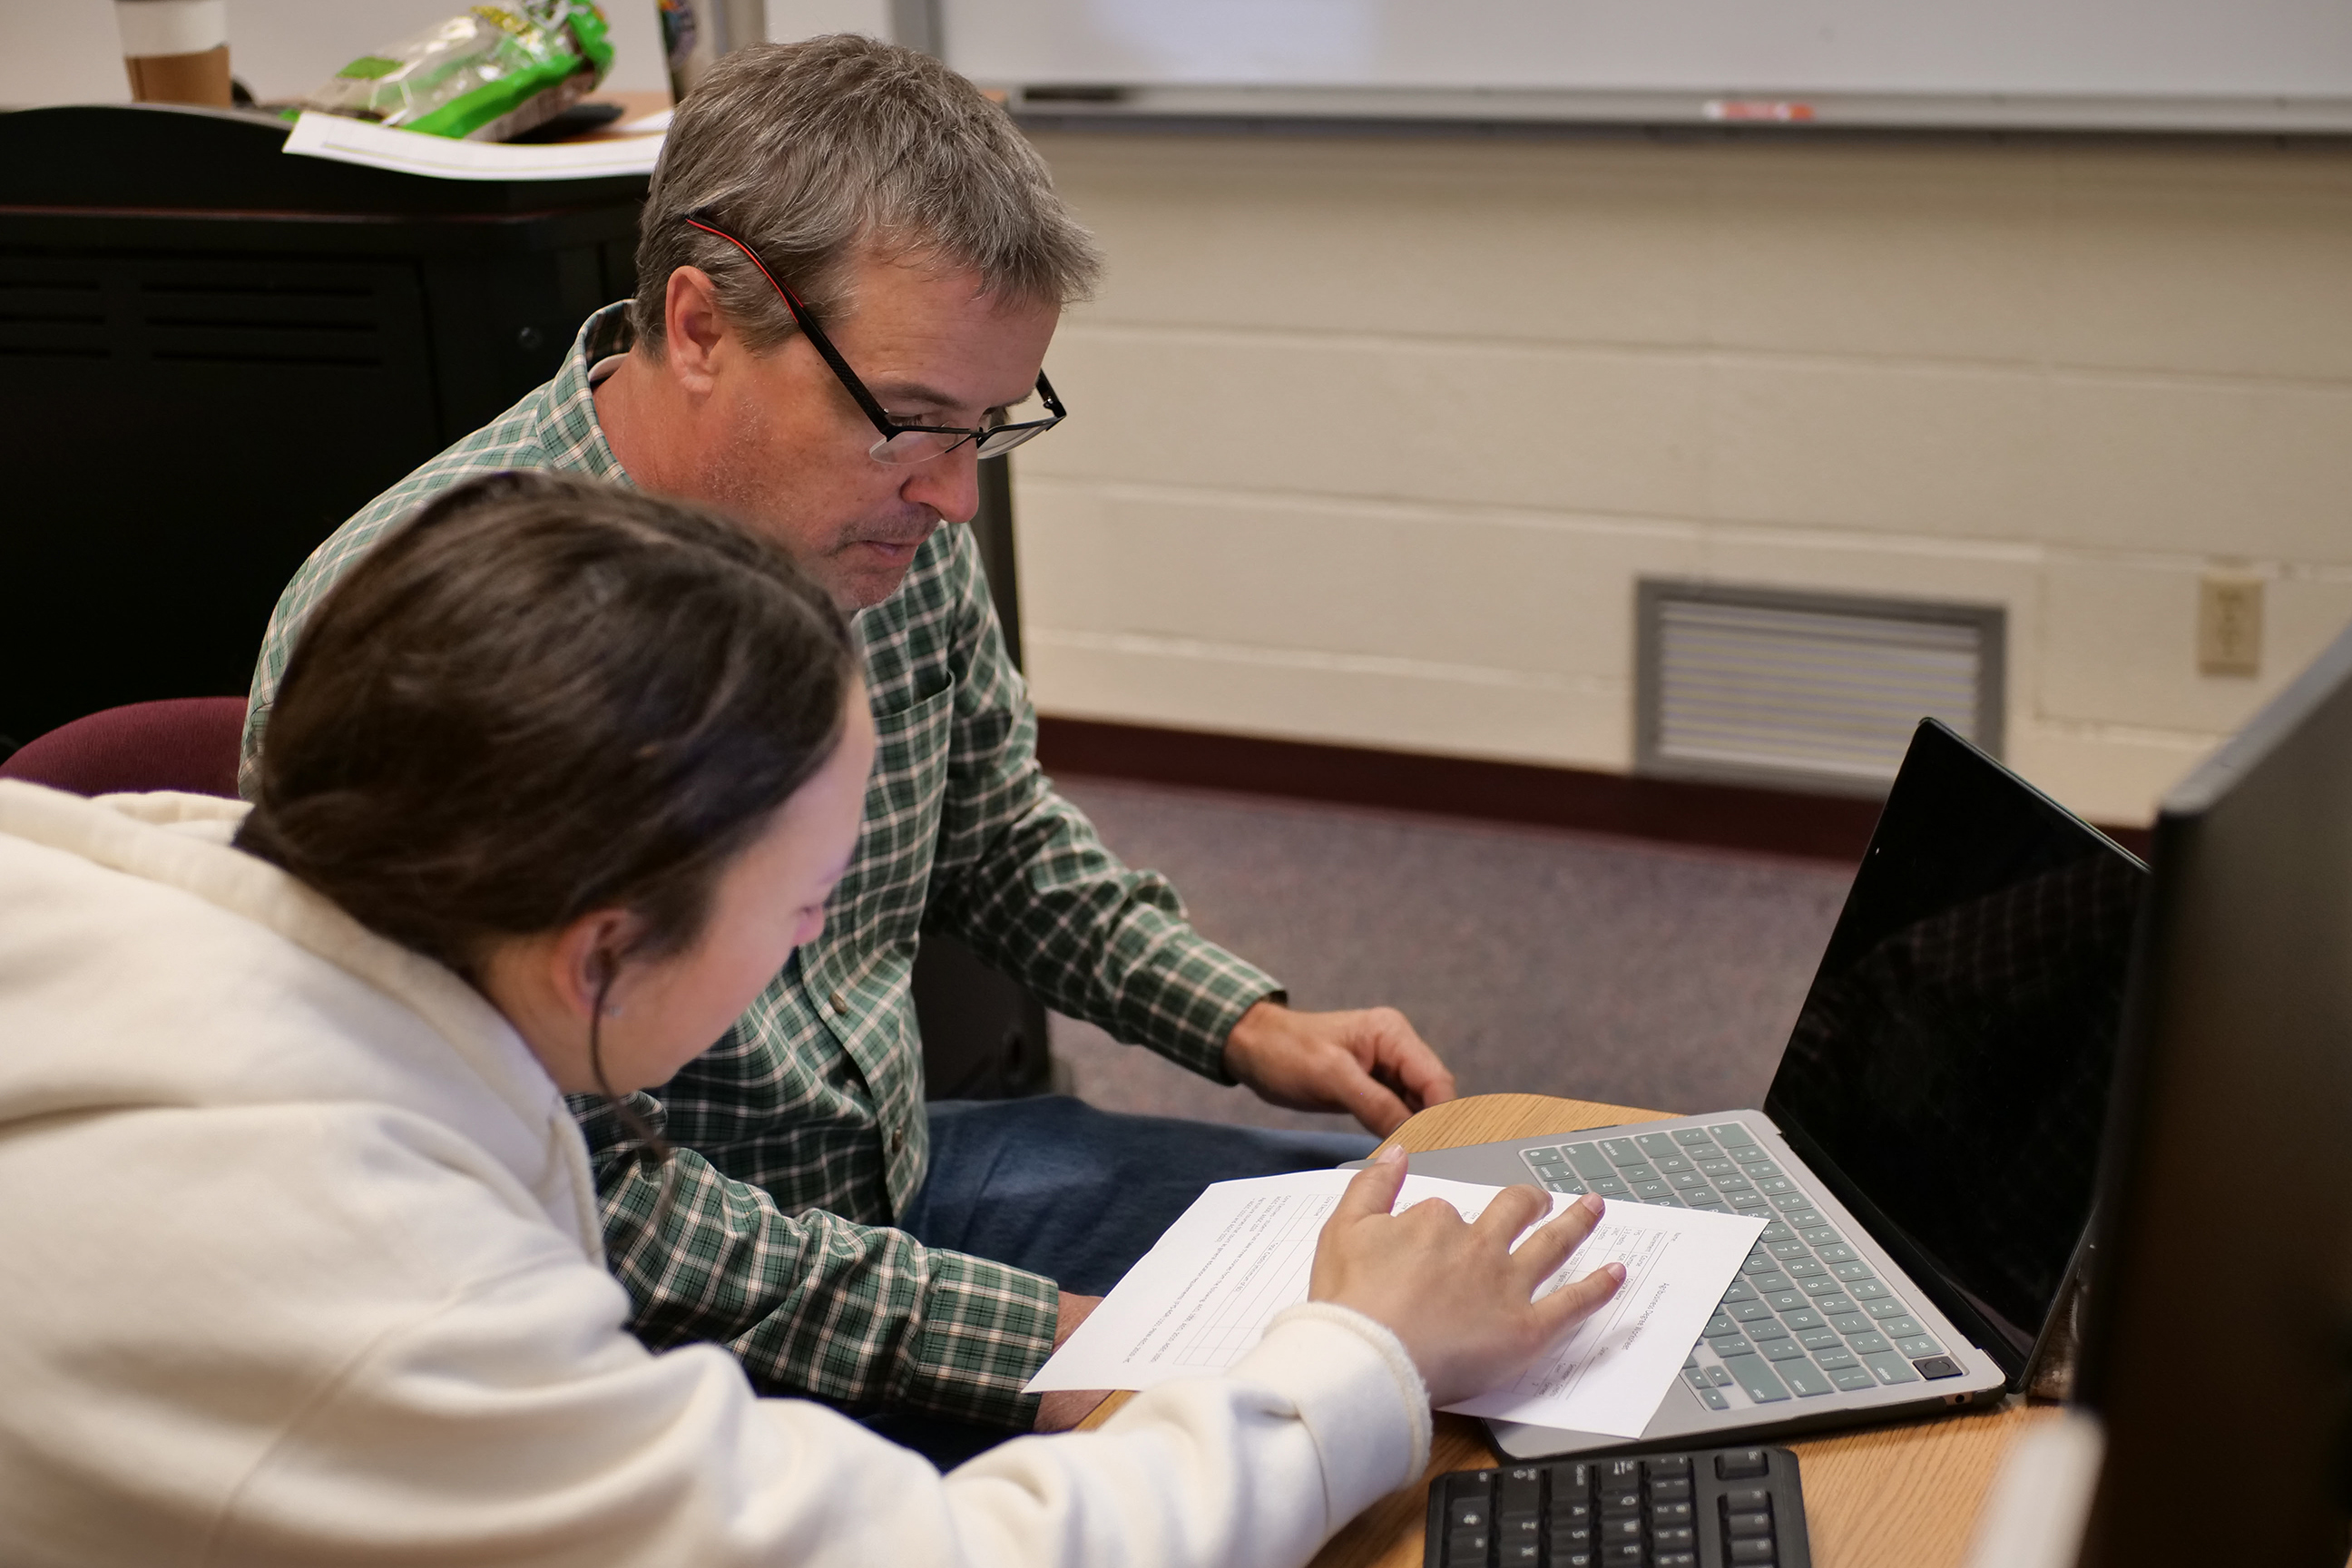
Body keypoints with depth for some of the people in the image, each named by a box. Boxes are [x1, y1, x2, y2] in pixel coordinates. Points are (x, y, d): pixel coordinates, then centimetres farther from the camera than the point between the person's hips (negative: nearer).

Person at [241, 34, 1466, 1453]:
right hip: (647, 1335, -7)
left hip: (899, 1175, 8)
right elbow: (577, 1195, -27)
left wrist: (1252, 1026, 2)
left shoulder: (892, 523, -4)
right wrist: (1040, 1344, -27)